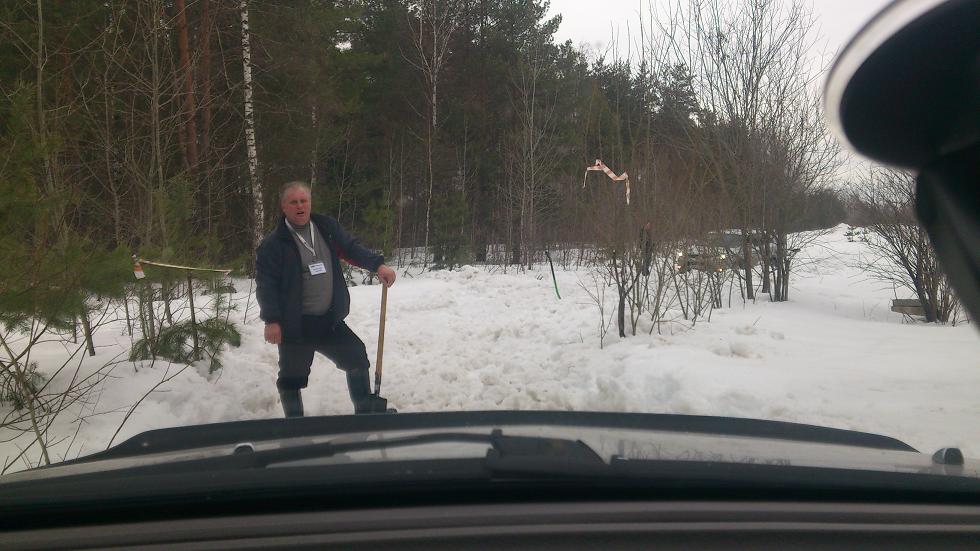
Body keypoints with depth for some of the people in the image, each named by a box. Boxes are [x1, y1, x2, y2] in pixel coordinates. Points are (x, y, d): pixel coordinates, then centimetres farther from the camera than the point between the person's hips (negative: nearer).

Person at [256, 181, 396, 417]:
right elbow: (266, 284, -13)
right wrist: (271, 320, -20)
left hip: (330, 321, 5)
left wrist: (378, 265, -5)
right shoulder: (273, 244, -11)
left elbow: (351, 248, 9)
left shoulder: (327, 227, 3)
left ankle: (365, 412, 29)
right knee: (291, 379, 6)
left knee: (357, 358, 11)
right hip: (295, 326, -4)